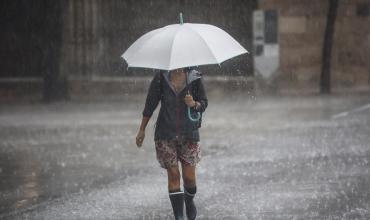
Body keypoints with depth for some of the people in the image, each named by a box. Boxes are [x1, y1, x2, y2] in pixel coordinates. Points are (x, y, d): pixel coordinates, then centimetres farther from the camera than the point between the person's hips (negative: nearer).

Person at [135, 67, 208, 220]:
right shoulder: (161, 77, -2)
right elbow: (150, 103, 6)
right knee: (173, 174, -3)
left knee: (189, 177, 0)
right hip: (166, 134, 0)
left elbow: (204, 103, 3)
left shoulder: (195, 78, -2)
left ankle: (189, 201, 32)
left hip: (189, 134, 0)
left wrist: (194, 104, -21)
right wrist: (142, 130, 9)